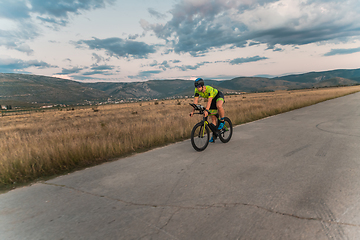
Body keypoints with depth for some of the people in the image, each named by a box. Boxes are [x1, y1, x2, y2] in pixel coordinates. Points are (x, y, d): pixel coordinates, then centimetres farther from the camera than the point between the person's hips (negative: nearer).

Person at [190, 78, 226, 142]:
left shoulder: (209, 89, -37)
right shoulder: (197, 90, -20)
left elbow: (209, 101, -47)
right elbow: (195, 101, -20)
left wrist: (206, 110, -58)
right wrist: (193, 111, -29)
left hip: (219, 96, -6)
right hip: (212, 99, 6)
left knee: (219, 106, -41)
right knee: (213, 117, 1)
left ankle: (222, 121, -17)